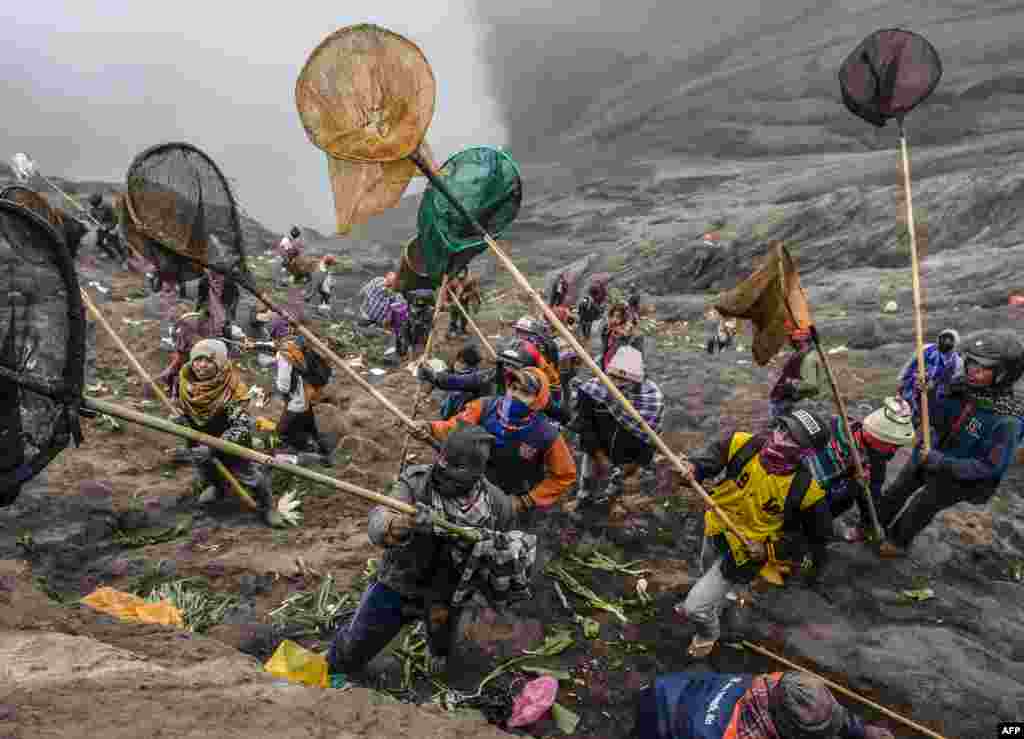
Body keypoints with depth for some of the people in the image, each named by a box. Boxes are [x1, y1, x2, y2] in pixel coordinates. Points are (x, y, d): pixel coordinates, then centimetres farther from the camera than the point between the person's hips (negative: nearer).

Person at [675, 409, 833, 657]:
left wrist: (771, 550, -21)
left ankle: (708, 634, 37)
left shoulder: (805, 490, -30)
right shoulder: (743, 444, -25)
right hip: (715, 531, 4)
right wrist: (693, 468, -32)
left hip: (746, 552, -4)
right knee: (708, 571, 34)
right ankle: (707, 606, 71)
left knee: (695, 607, -1)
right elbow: (711, 456, -9)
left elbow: (817, 534, -14)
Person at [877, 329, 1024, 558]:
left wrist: (942, 463, -32)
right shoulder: (964, 388, -17)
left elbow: (988, 466, -25)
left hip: (955, 477, -5)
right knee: (895, 493, 21)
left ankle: (900, 542, 47)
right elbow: (937, 419, -5)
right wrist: (927, 394, -22)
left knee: (918, 512, 17)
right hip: (928, 455, 5)